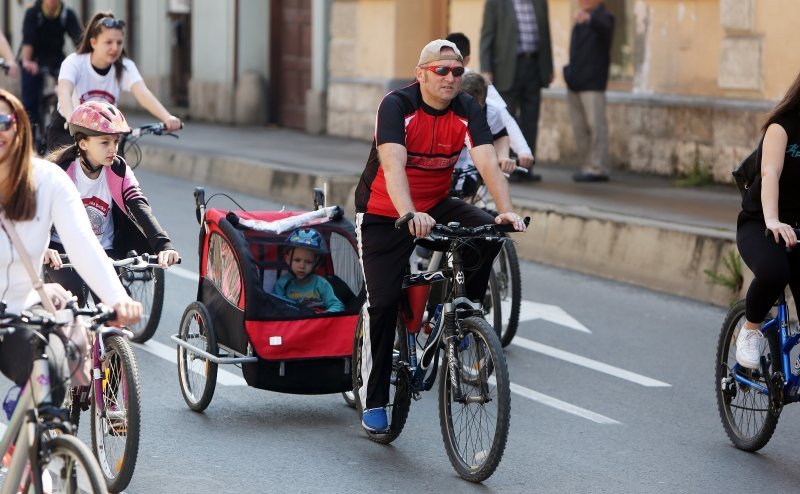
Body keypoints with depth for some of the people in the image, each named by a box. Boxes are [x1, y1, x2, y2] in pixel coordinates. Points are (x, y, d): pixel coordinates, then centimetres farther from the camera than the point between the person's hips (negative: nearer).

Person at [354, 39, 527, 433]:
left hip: (436, 205, 4)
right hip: (383, 213, -4)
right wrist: (409, 215, -52)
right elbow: (392, 165, -36)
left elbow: (488, 163, -22)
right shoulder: (397, 105, -22)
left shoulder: (467, 111, -11)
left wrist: (506, 211, -39)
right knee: (383, 303, -8)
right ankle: (373, 401, 6)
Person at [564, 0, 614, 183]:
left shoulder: (602, 17, -6)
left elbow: (604, 27, -31)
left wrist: (589, 18, -52)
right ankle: (587, 166, 16)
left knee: (595, 125, -9)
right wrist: (570, 74, 14)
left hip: (592, 84, -8)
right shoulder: (580, 20, 19)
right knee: (580, 128, 9)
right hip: (575, 83, 8)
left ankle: (598, 169, -8)